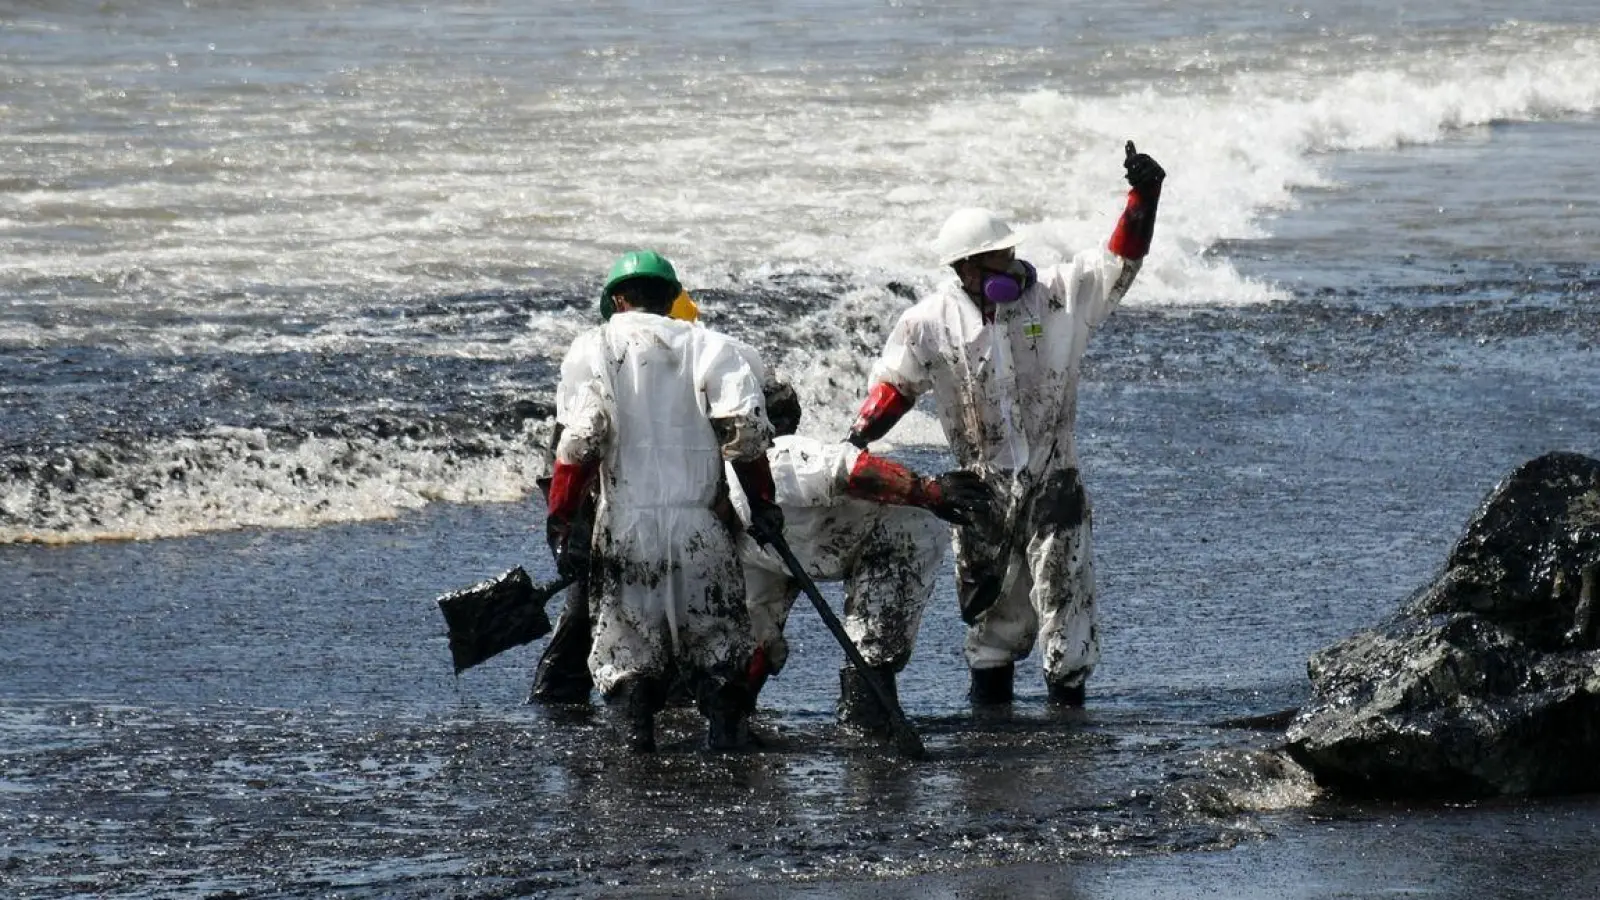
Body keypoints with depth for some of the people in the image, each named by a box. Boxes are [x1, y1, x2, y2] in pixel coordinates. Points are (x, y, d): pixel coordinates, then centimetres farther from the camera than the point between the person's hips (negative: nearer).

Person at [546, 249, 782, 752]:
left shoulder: (593, 348, 4)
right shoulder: (706, 345, 7)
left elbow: (580, 440, -7)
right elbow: (744, 429, -4)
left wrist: (561, 524, -7)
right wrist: (763, 505, 4)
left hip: (625, 526, -1)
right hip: (699, 524, 1)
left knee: (624, 652, 8)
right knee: (718, 649, 14)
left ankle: (637, 741, -6)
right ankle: (727, 738, 4)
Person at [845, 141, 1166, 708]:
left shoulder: (1056, 294, -5)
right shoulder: (930, 322, -5)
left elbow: (1118, 261, -6)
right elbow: (893, 384, 2)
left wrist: (1143, 198, -20)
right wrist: (856, 439, -12)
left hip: (1052, 482, 0)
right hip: (981, 486, 0)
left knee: (1063, 585, -4)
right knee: (991, 595, 9)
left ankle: (1068, 691, 6)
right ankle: (990, 694, 23)